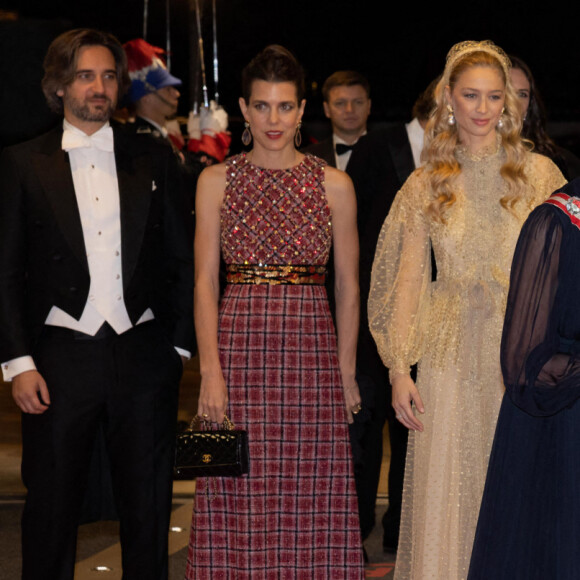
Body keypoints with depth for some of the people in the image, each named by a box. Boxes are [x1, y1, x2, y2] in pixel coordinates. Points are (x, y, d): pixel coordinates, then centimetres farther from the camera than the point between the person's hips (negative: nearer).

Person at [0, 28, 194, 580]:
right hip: (62, 355, -1)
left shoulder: (153, 162, 9)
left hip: (143, 354, 2)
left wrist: (177, 346, 3)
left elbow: (180, 262, 10)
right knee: (51, 507, 5)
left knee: (148, 508, 8)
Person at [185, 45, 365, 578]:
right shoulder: (217, 181, 5)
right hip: (240, 347, 0)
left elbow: (347, 286, 7)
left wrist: (346, 371, 1)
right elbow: (205, 282, 2)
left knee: (312, 495, 1)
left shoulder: (333, 184, 5)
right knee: (239, 499, 0)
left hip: (311, 351, 0)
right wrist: (211, 371, -7)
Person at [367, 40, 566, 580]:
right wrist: (399, 369, -3)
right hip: (452, 358, 1)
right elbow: (407, 282, 5)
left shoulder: (538, 174, 3)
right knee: (446, 495, 3)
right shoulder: (426, 185, 6)